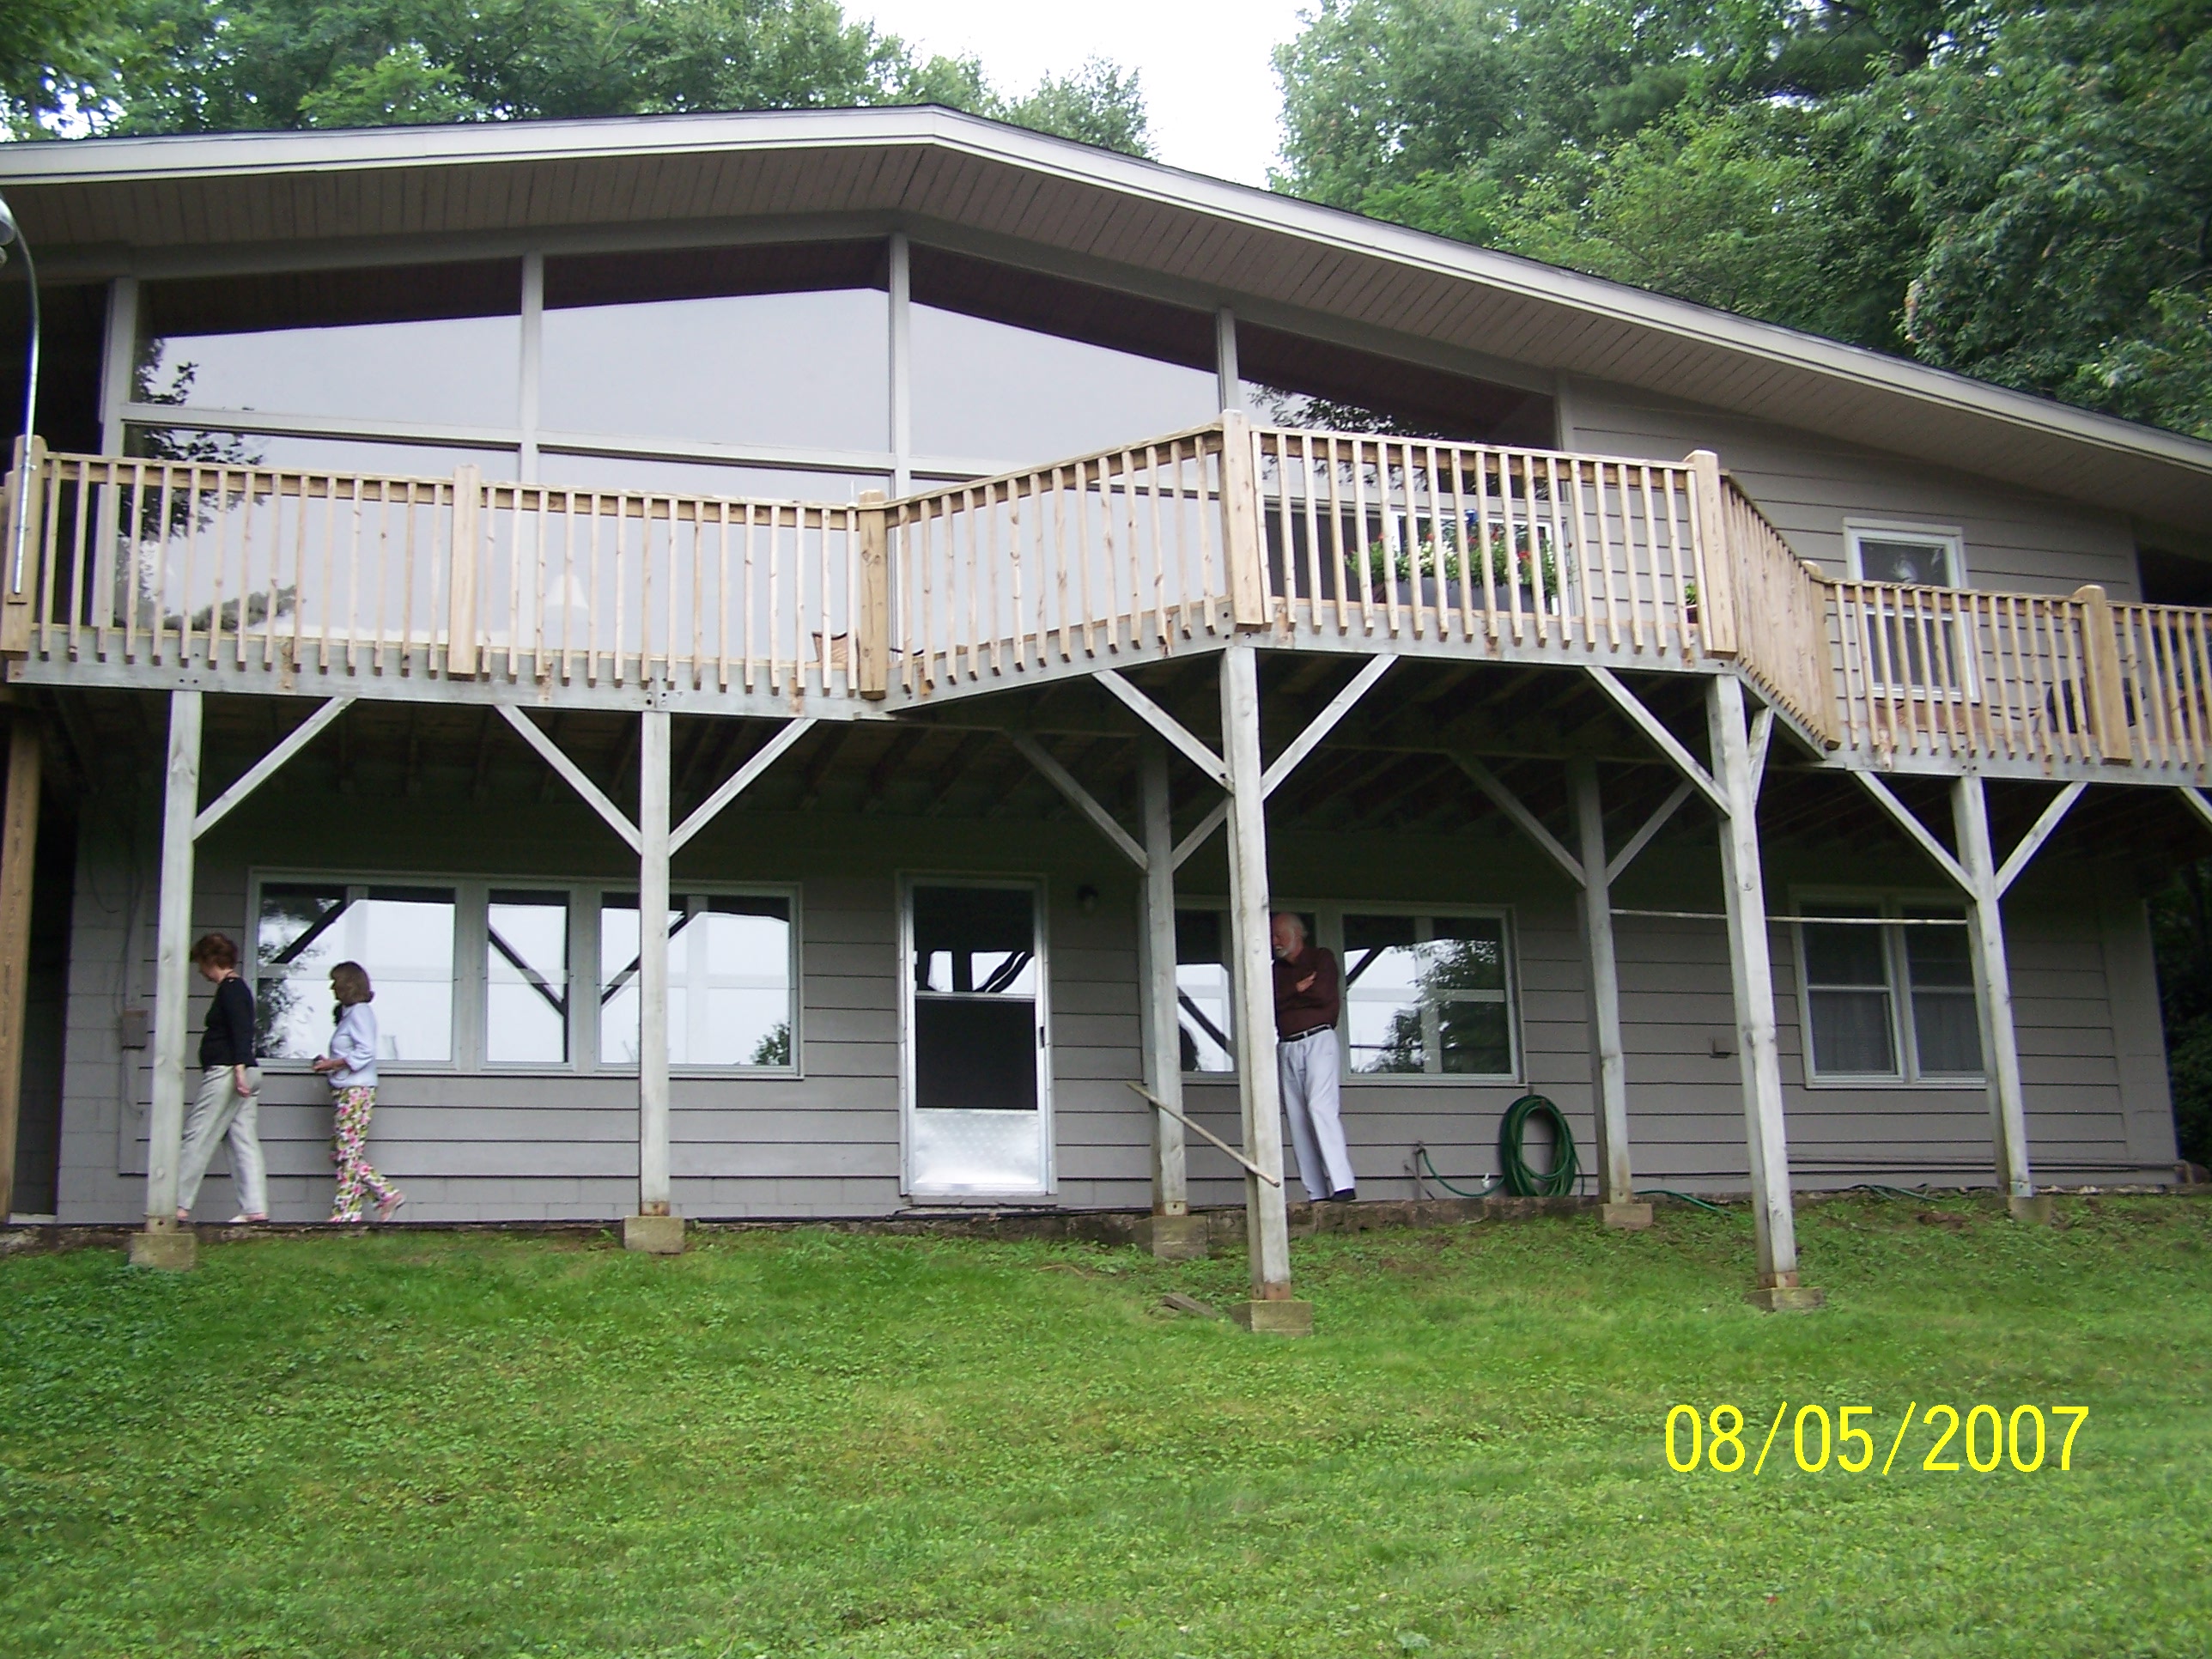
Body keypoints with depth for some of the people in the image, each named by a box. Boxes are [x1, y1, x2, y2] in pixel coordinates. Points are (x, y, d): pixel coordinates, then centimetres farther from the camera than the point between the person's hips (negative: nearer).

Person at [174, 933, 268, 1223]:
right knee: (245, 1142, 5)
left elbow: (241, 1031, -21)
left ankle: (180, 1206, -2)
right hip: (244, 1075, 10)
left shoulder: (229, 989, -9)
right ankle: (255, 1208, 0)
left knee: (197, 1137, -4)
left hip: (226, 1072, -10)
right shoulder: (238, 988, 20)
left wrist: (239, 1068, -29)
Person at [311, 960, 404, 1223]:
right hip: (345, 1091, 10)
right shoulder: (349, 1013, 20)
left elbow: (365, 1052, -18)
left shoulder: (359, 1012, -10)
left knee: (348, 1153, -7)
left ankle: (345, 1213, -4)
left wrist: (332, 1064, -16)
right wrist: (329, 1064, 8)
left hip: (356, 1091, -10)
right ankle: (387, 1194, 9)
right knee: (340, 1153, 8)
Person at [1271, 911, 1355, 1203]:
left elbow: (1323, 994, -10)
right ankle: (1317, 1193, -6)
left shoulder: (1322, 958, 7)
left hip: (1317, 1040, -6)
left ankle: (1342, 1186, -24)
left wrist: (1285, 997, 1)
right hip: (1287, 1047, 6)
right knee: (1298, 1120, -3)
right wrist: (1298, 989, -6)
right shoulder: (1277, 969, 22)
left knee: (1320, 1107, -19)